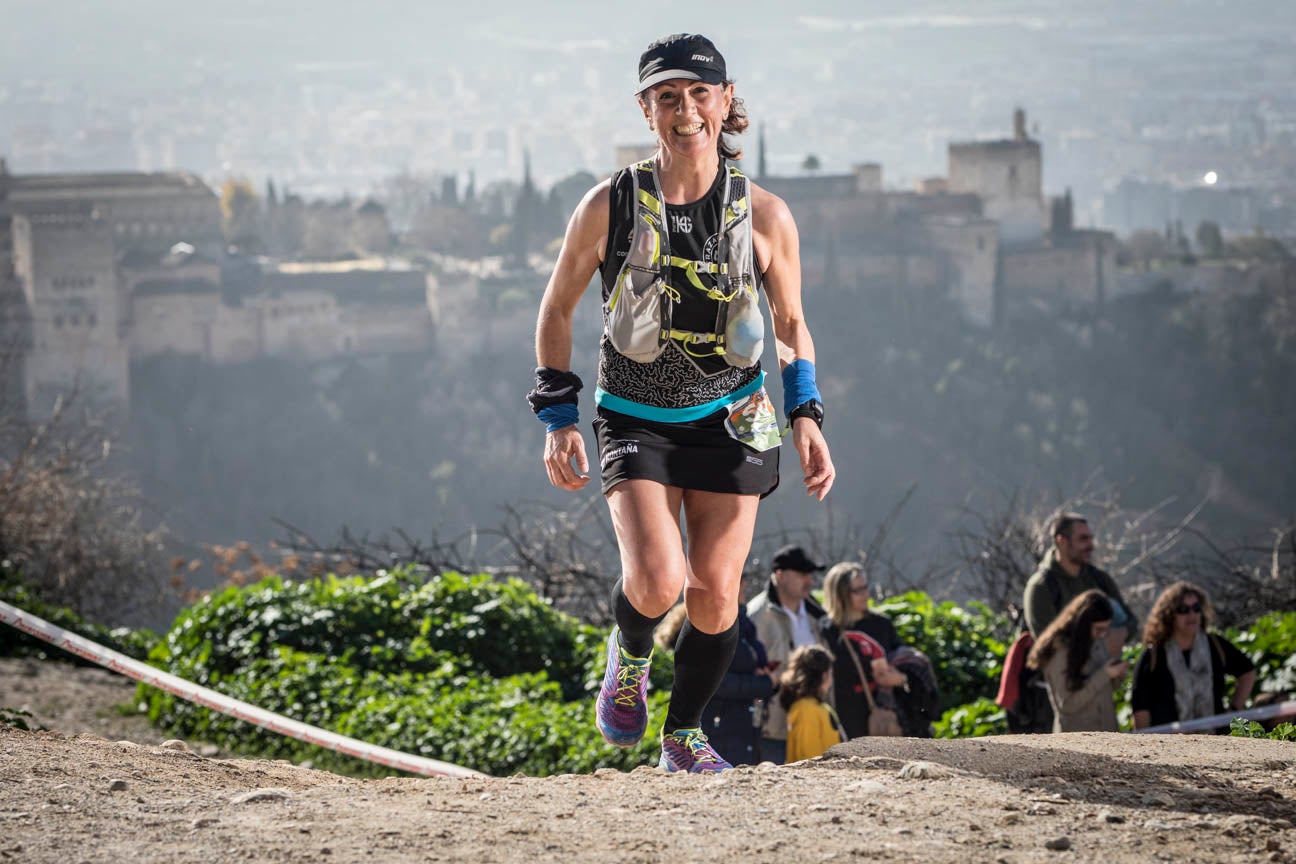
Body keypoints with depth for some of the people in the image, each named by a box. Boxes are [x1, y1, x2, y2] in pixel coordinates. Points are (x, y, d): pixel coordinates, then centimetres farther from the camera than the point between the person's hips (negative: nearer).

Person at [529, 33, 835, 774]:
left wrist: (807, 417, -4)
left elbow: (792, 324, 8)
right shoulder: (610, 207, -9)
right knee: (658, 580, -21)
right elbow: (558, 308, 4)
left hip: (731, 424, 2)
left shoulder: (764, 216, -6)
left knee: (716, 594, -1)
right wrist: (559, 420, -2)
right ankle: (629, 657, 15)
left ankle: (686, 733, 24)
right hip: (637, 425, -2)